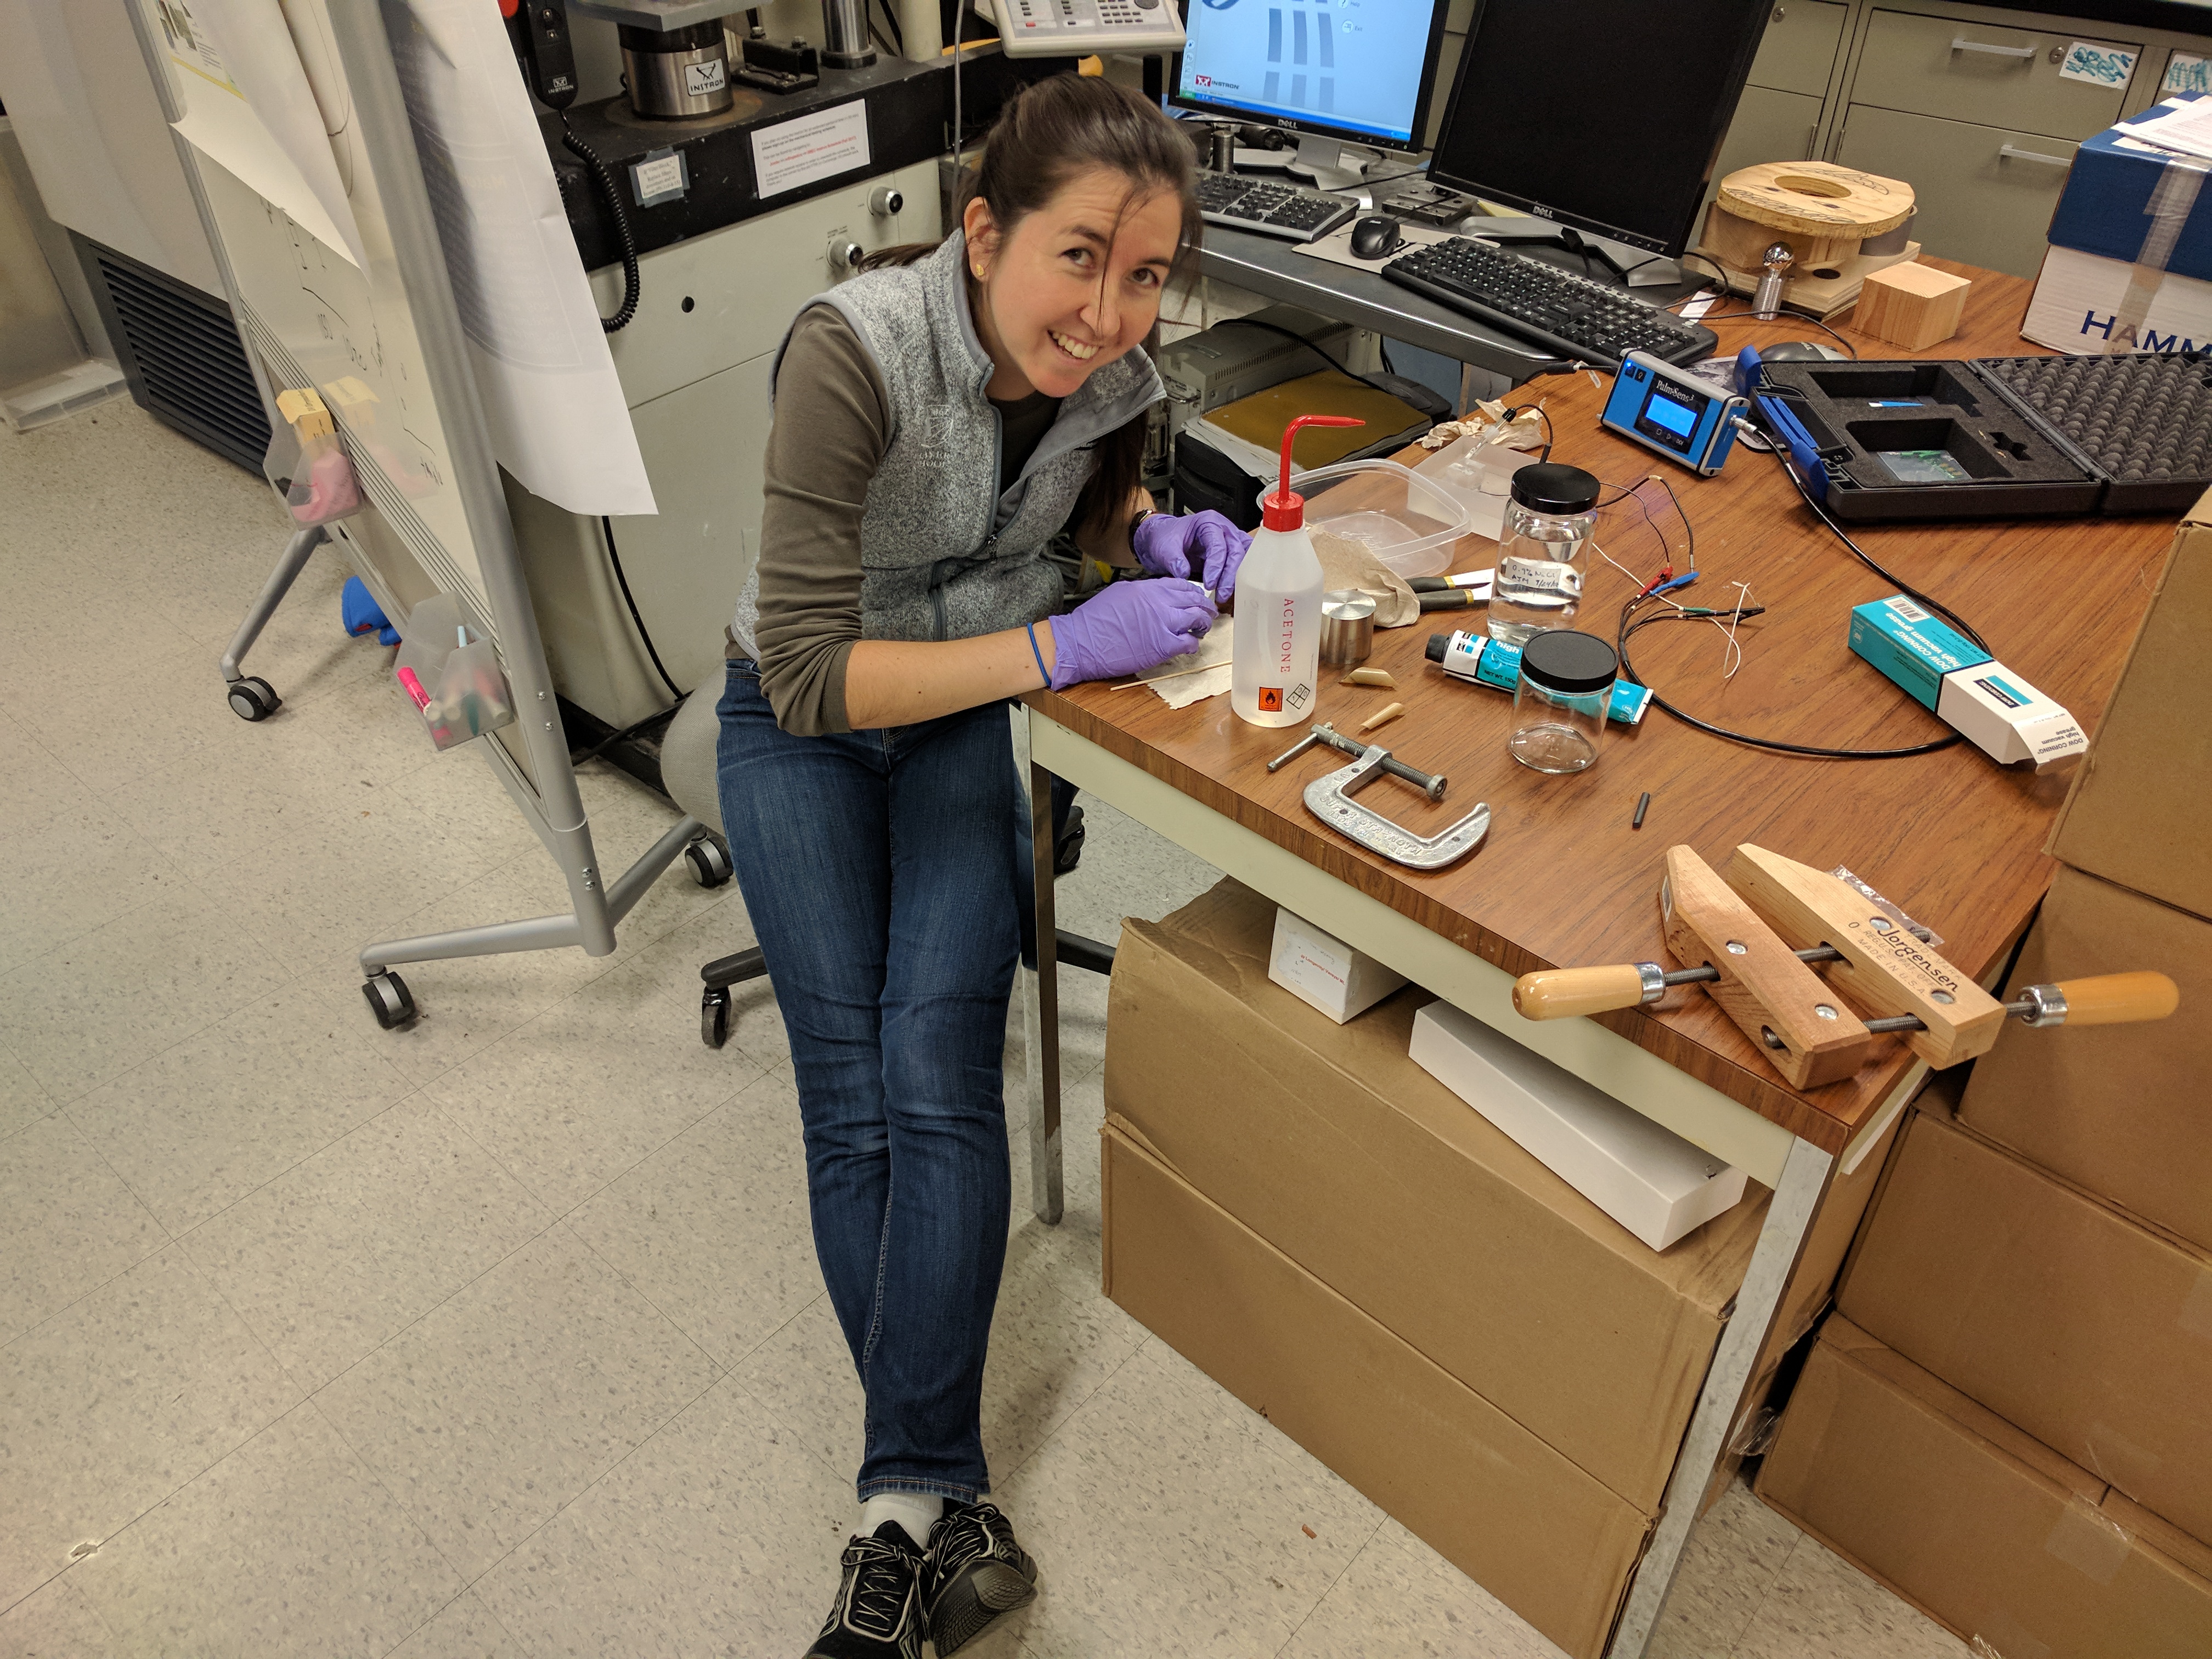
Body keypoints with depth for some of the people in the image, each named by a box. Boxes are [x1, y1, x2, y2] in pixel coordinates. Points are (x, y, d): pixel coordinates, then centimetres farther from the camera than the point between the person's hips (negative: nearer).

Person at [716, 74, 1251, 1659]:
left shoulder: (1114, 364, -13)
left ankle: (911, 1506, -9)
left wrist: (1157, 537, -11)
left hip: (969, 716, 3)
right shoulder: (856, 350, -28)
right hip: (804, 723, -2)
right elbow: (815, 675, -28)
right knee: (856, 1102, -13)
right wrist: (1064, 645, -32)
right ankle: (947, 1504, -4)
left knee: (938, 1087, -14)